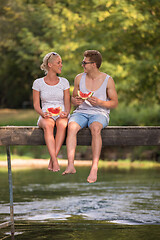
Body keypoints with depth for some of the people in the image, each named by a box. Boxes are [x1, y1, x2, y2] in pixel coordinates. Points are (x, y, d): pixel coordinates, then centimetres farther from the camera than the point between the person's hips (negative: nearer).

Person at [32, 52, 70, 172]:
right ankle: (55, 161, -45)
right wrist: (43, 114, -17)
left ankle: (52, 161, -38)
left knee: (62, 124, -37)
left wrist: (66, 113, -17)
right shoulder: (38, 83, 6)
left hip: (61, 115, 1)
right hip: (46, 116, -1)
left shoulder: (64, 82, 9)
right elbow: (36, 104, 4)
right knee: (48, 125, -38)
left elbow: (67, 103, 6)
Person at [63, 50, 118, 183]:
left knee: (95, 128, -39)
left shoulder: (108, 80, 0)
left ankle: (94, 168, -45)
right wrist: (75, 101, -6)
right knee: (71, 126, -33)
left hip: (100, 113, -3)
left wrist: (99, 102, -17)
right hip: (81, 112, 3)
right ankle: (71, 165, -42)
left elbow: (115, 103, 2)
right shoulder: (79, 78, 10)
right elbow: (73, 97, 20)